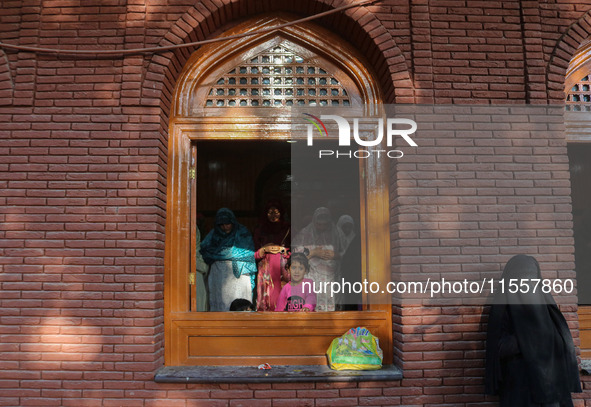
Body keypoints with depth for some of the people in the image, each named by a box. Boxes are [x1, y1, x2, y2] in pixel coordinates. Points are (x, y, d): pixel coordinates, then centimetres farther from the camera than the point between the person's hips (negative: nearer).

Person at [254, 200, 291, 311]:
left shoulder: (287, 229, 10)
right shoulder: (260, 231, 14)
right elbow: (254, 254, 11)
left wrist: (281, 249, -6)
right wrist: (265, 249, -5)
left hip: (282, 268, -1)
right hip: (265, 268, 1)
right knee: (267, 296, -7)